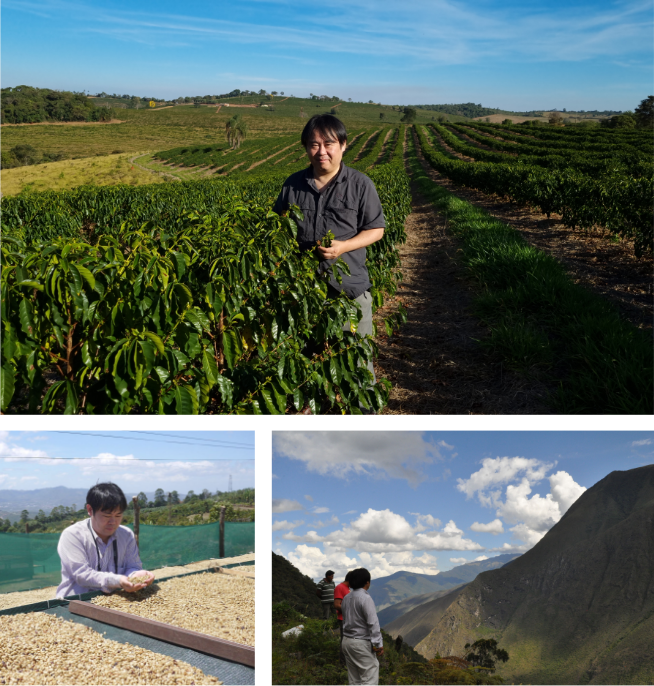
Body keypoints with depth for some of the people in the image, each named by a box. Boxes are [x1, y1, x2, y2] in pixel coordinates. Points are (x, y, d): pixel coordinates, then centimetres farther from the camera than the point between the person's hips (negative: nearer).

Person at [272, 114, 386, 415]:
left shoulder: (360, 184, -4)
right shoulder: (293, 185, 6)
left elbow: (376, 229, -1)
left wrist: (343, 246, -16)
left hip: (349, 287, -3)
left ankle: (367, 407, 23)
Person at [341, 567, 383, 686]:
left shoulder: (346, 598, 10)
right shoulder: (365, 598, -16)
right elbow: (373, 622, -20)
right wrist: (378, 643, -18)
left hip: (347, 641, 8)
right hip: (361, 643, -8)